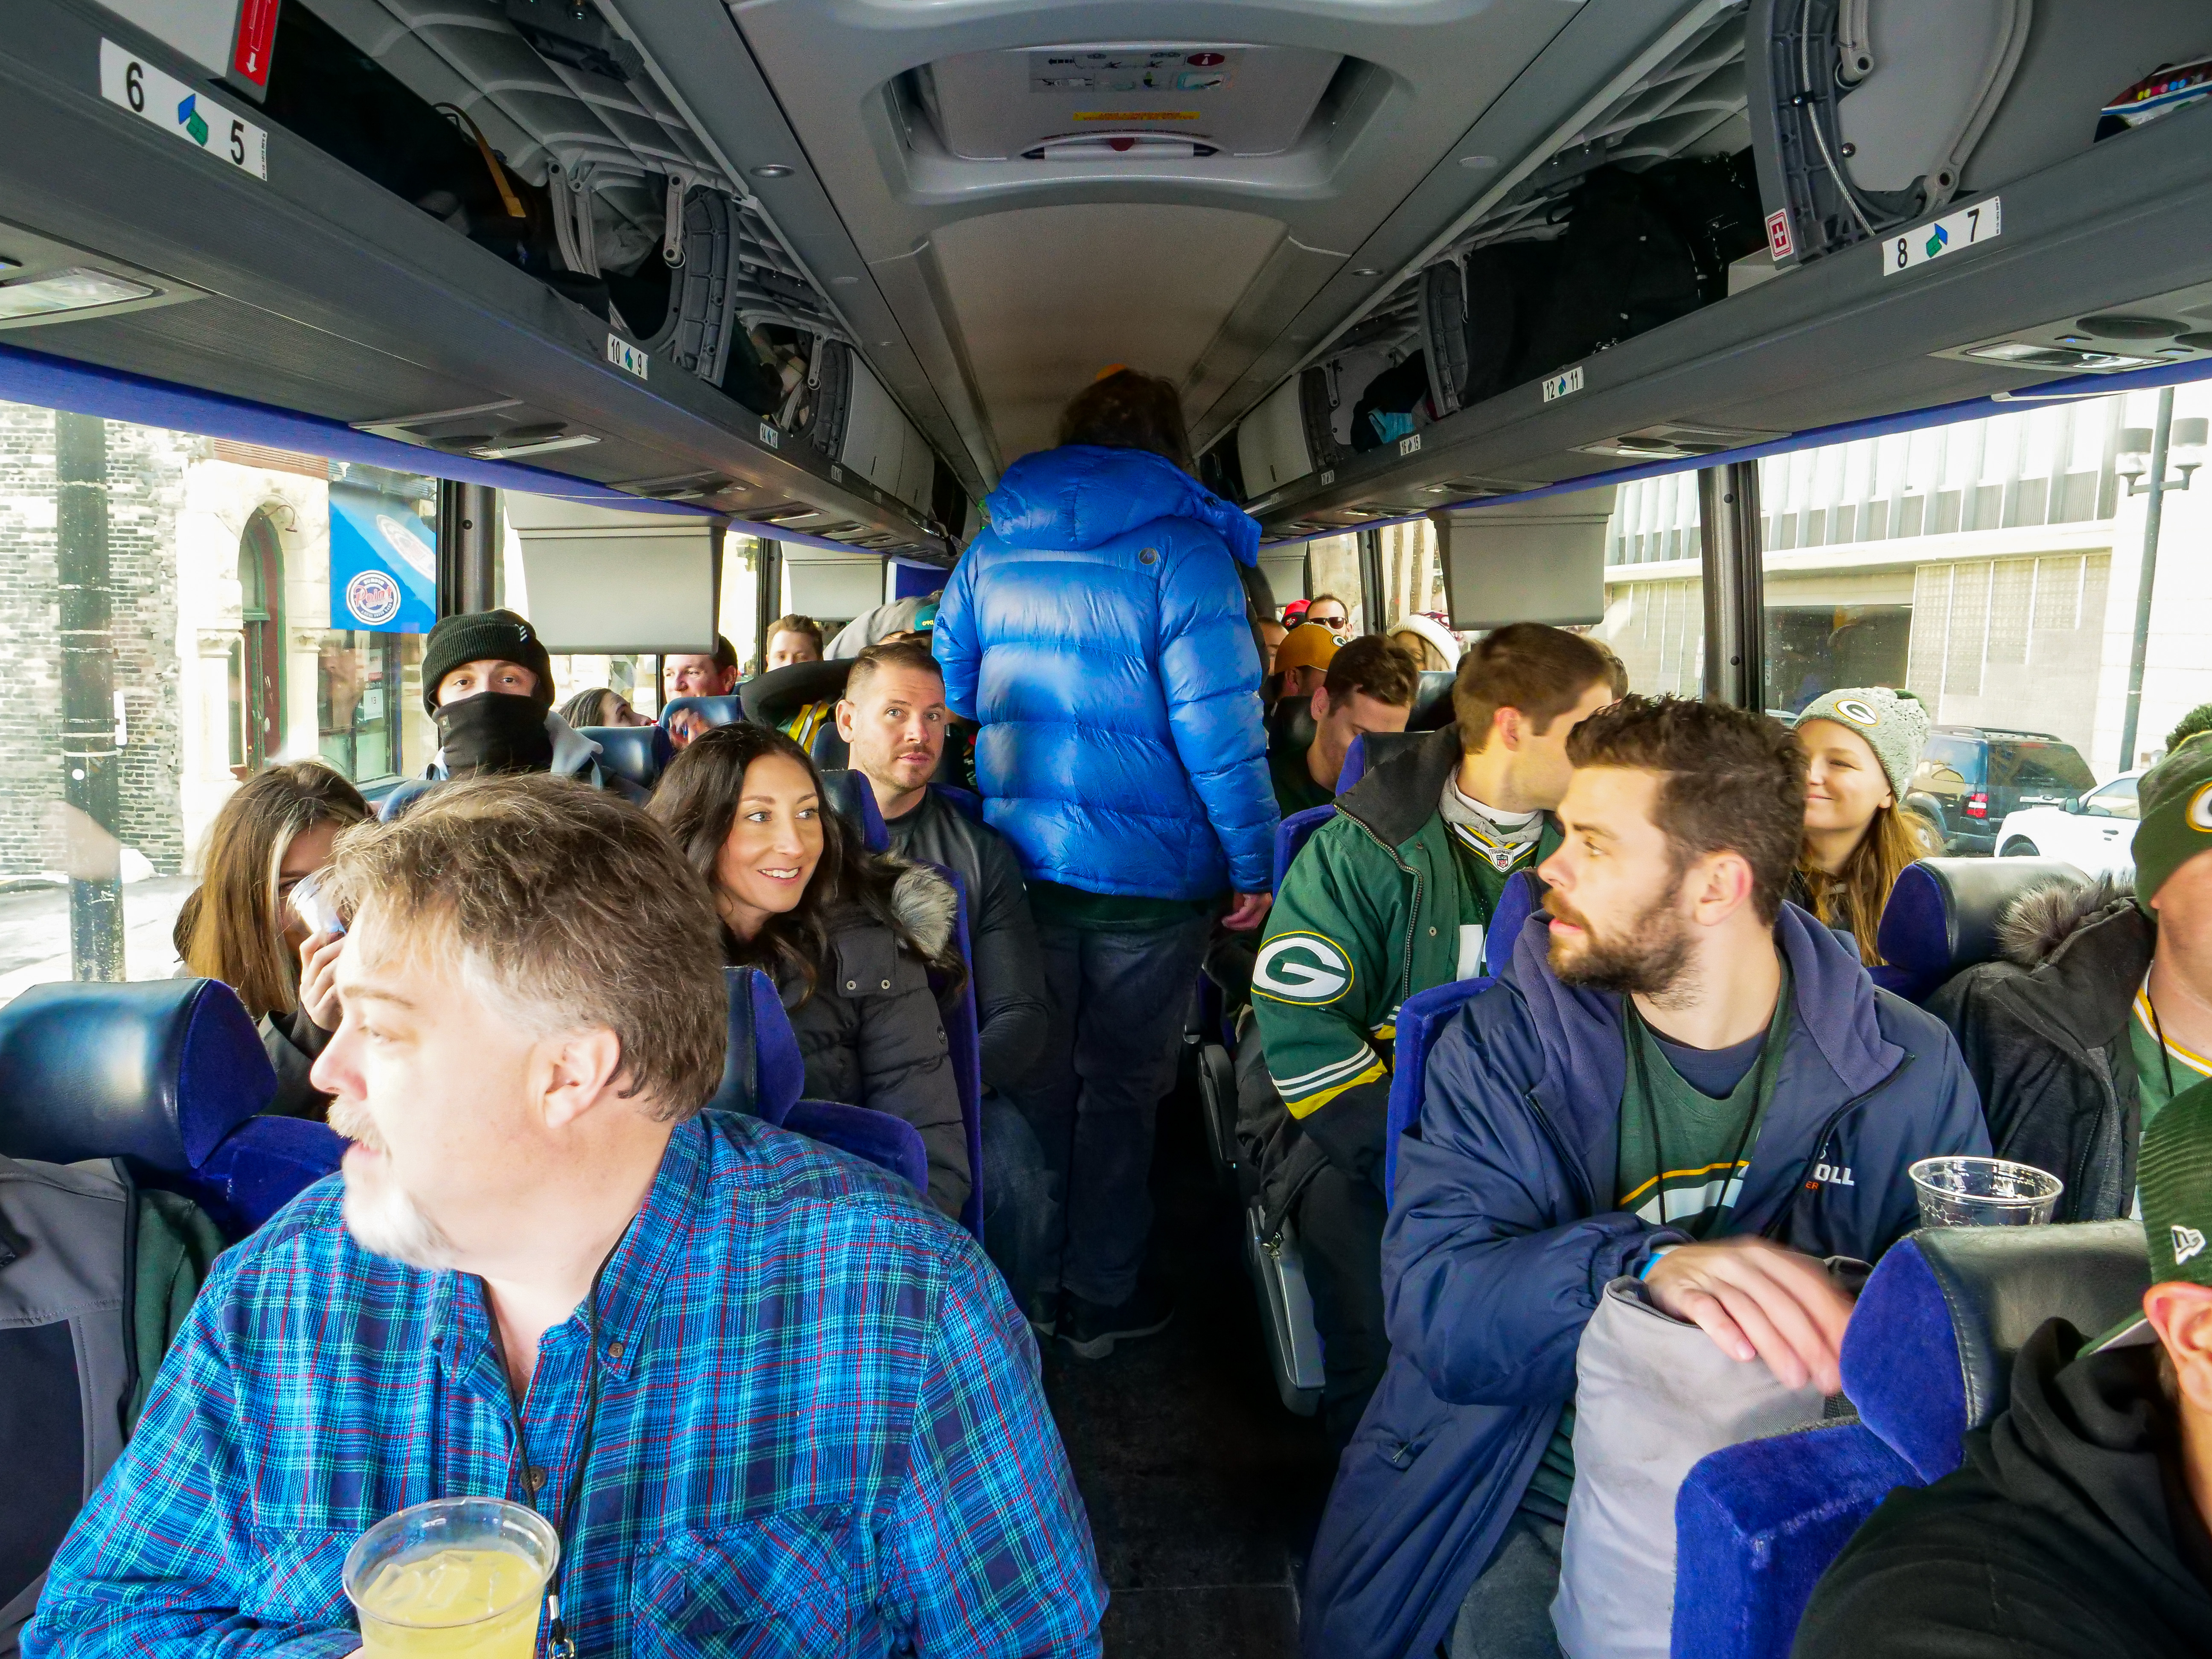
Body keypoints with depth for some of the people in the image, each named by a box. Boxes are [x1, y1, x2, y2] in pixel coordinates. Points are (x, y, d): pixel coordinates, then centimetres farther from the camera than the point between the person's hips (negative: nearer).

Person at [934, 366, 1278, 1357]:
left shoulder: (990, 551, 6)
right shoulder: (1183, 549, -11)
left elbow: (946, 692, 12)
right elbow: (1216, 721, -17)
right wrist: (1254, 864, -11)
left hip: (1022, 858, 5)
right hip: (1151, 876, -4)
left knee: (1035, 1077, 18)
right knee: (1122, 1086, 10)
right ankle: (1100, 1298, 23)